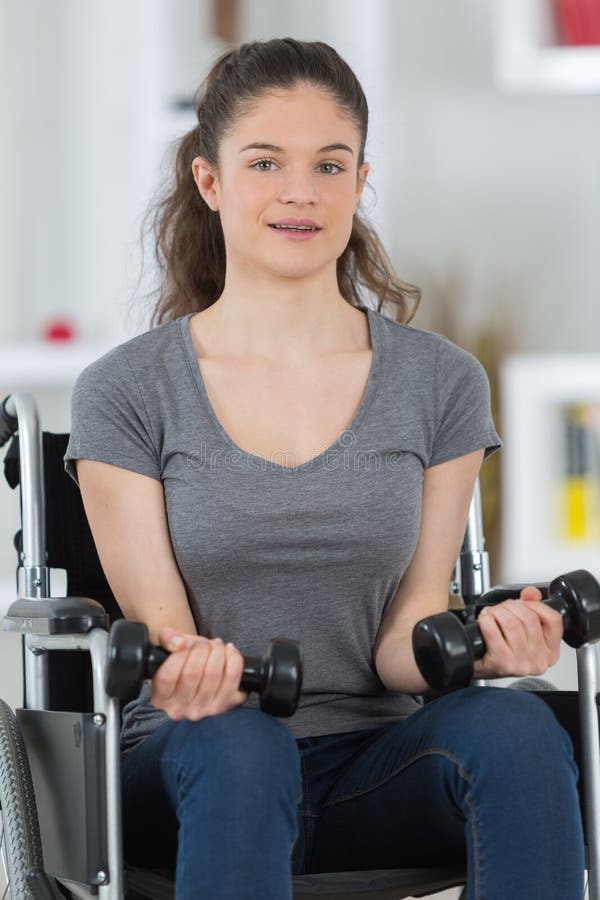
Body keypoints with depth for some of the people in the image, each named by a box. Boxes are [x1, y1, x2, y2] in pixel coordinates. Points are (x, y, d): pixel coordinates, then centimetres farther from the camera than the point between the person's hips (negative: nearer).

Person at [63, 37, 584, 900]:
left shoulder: (441, 383, 8)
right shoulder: (126, 393, 2)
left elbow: (403, 629, 4)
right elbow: (158, 620, -4)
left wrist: (473, 646, -21)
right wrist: (185, 665, -29)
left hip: (375, 767, 2)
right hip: (190, 774, -2)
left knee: (515, 727, -31)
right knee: (238, 745, -37)